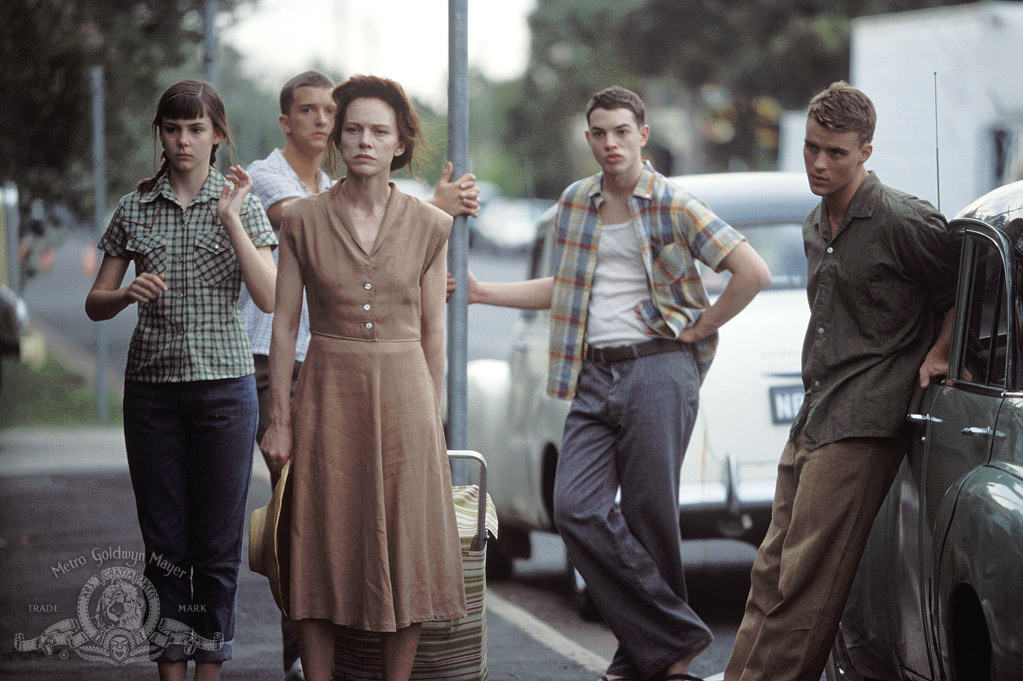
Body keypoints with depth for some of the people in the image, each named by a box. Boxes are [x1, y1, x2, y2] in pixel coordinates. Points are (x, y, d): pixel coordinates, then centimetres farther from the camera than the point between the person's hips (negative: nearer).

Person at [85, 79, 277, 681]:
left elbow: (269, 298, -7)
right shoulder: (135, 210, 7)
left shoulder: (242, 206, 4)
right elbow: (95, 304, 9)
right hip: (153, 384, 1)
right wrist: (129, 294, -13)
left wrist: (232, 220, -14)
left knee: (219, 540, -1)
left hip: (224, 383, -1)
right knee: (165, 539, 2)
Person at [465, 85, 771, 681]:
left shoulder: (672, 205, -5)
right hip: (594, 375, 5)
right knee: (577, 510, -9)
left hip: (658, 369, -5)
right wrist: (480, 291, 19)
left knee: (649, 517, -4)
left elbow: (754, 271, -9)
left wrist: (702, 327, -5)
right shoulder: (576, 203, 14)